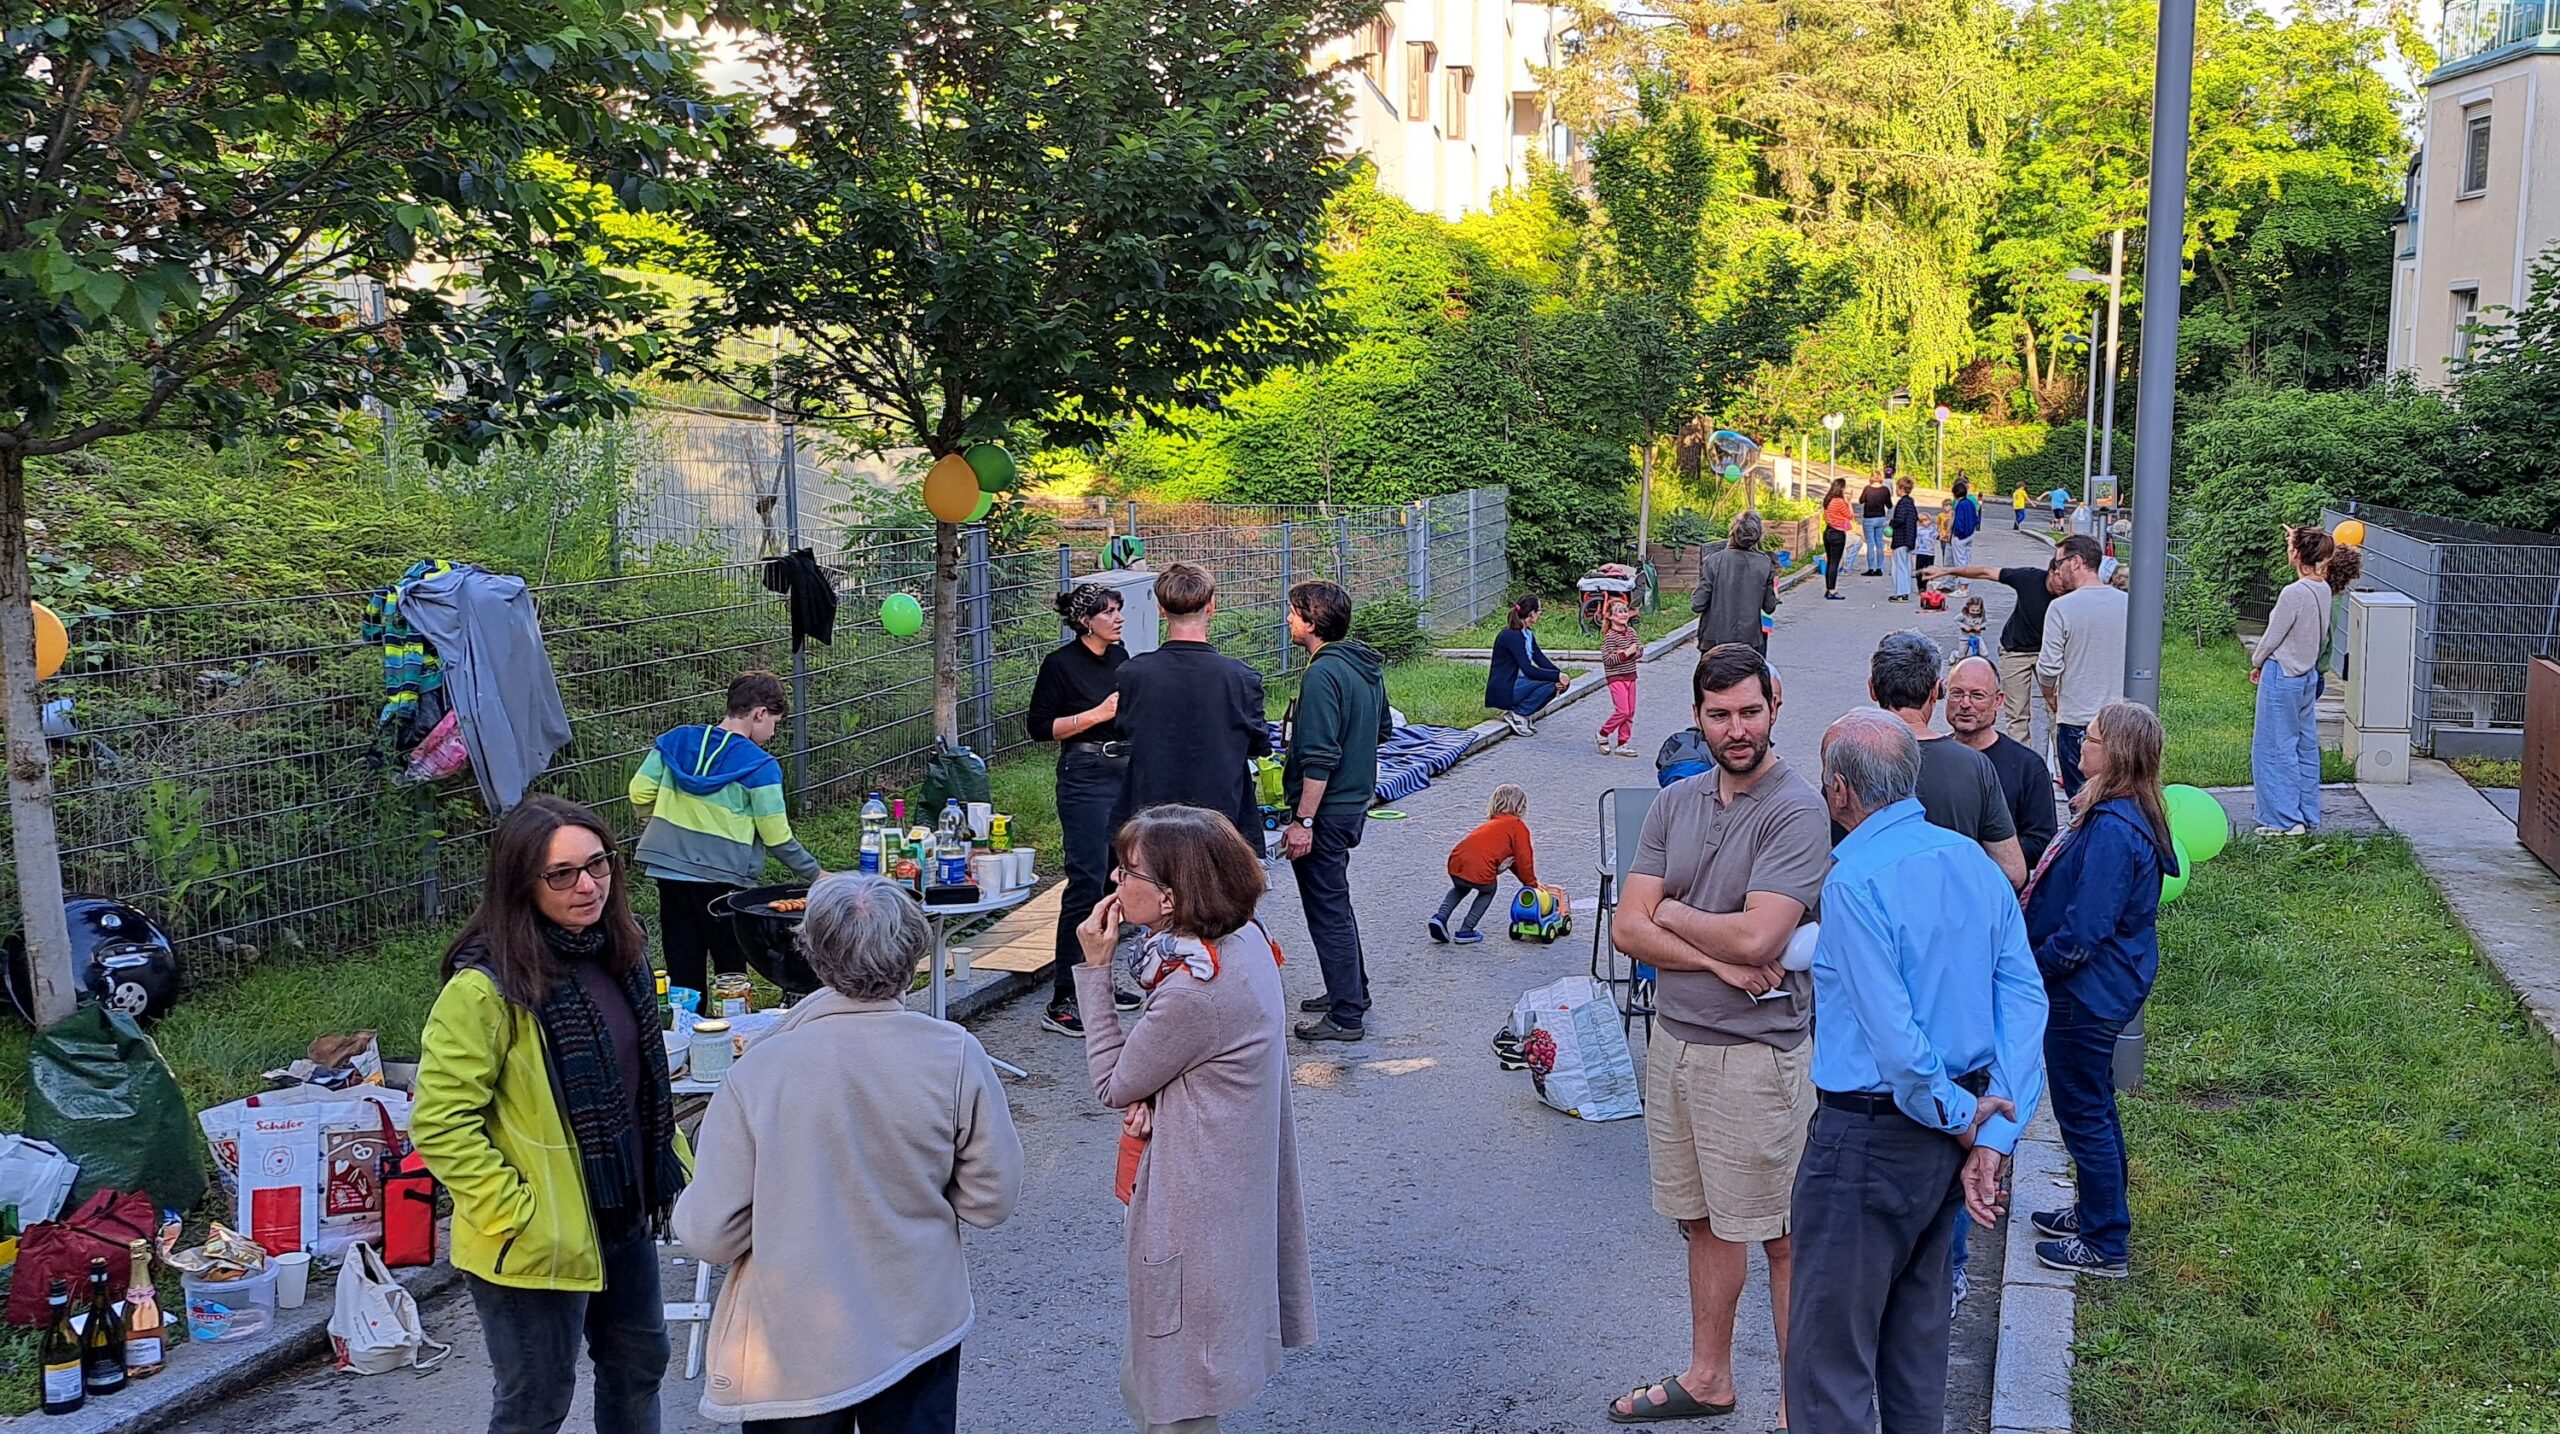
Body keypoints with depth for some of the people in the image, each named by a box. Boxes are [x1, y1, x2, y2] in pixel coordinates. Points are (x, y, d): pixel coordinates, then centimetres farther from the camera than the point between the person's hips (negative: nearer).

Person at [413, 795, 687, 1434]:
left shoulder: (618, 954, 2)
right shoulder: (486, 986, -22)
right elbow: (439, 1123, -21)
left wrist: (673, 1162, 10)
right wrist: (514, 1216, -21)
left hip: (624, 1216, 7)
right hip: (540, 1243, -7)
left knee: (638, 1363, 23)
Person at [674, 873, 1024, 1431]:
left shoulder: (758, 1071, -19)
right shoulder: (956, 1056, -16)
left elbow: (709, 1236, -14)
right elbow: (991, 1200, -7)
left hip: (793, 1351, -1)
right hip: (921, 1333, 1)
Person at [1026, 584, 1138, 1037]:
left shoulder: (1120, 656, 12)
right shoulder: (1061, 664, -8)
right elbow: (1039, 727, -9)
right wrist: (1099, 714, -15)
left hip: (1127, 772, 8)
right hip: (1085, 775, -8)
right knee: (1087, 882, -12)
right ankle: (1061, 1003, -10)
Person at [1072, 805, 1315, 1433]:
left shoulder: (1193, 991, -32)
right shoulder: (1244, 938, -5)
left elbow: (1114, 1085, -16)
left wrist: (1095, 969, -16)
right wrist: (1150, 1096, -10)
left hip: (1192, 1201, -9)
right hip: (1233, 1165, 9)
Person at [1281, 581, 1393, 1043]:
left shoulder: (1322, 674, -22)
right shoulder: (1367, 666, 7)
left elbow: (1319, 758, -25)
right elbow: (1383, 728, 20)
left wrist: (1303, 821, -22)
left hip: (1326, 811, -10)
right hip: (1355, 801, 10)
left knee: (1327, 910, 0)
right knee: (1335, 901, 23)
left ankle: (1347, 1016, 6)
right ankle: (1351, 990, 35)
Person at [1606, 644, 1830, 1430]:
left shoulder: (1796, 811, -15)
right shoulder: (1676, 802, 5)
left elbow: (1755, 936, -24)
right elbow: (1628, 927, 0)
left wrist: (1672, 913, -7)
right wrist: (1715, 959, -15)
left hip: (1755, 1054, -6)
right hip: (1674, 1040, 6)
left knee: (1782, 1238, 5)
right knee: (1706, 1220, 20)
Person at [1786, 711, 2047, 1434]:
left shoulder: (1855, 878, -20)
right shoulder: (1975, 861, 3)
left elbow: (1892, 1034, -24)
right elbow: (2025, 1000, 0)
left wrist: (1959, 1116, -9)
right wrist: (1993, 1136, -4)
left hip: (1868, 1135, -8)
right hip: (1953, 1131, 8)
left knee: (1830, 1351, 2)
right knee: (1918, 1327, 23)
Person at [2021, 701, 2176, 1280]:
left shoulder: (2112, 830, -28)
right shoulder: (2126, 816, 4)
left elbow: (2082, 932, -28)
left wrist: (2030, 969, -17)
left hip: (2088, 994, -10)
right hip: (2104, 987, 10)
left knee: (2084, 1113, 4)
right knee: (2094, 1105, 23)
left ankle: (2104, 1245, 17)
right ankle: (2095, 1211, 40)